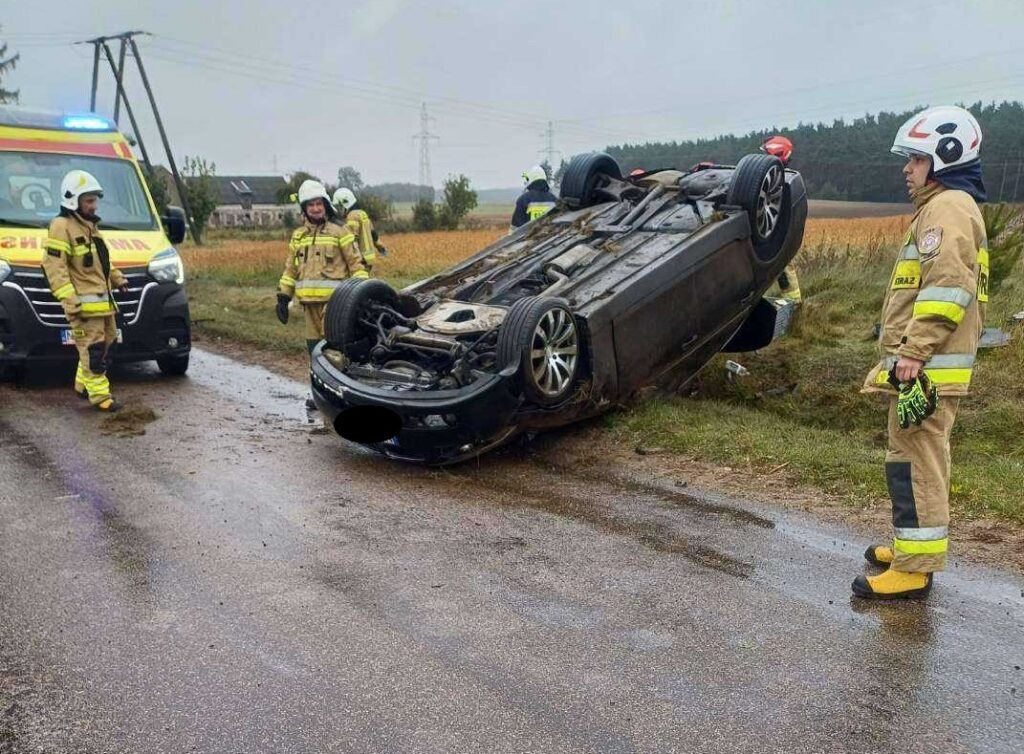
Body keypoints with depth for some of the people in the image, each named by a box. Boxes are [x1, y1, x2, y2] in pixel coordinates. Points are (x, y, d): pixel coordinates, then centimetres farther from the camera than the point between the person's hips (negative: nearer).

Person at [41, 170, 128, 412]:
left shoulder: (89, 225, 19)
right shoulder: (61, 226, -11)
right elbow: (54, 266, -17)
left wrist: (117, 278, 23)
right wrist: (68, 299, -23)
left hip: (103, 301, 10)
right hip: (84, 304, -10)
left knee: (107, 344, 15)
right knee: (93, 349, -8)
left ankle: (83, 385, 28)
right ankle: (100, 395, -4)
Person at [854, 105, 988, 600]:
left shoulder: (947, 207, -12)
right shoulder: (946, 207, 22)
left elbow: (946, 287, -23)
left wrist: (914, 352, -26)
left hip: (926, 366, -11)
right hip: (925, 363, 11)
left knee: (915, 462, -8)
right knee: (918, 459, 18)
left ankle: (914, 569, -2)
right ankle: (915, 546, 30)